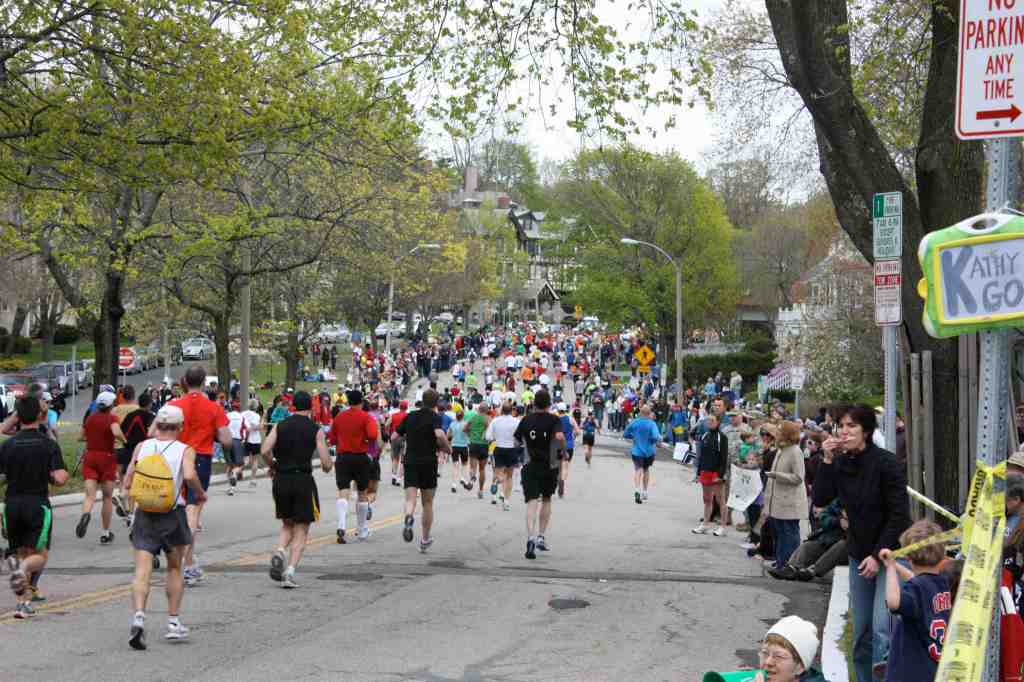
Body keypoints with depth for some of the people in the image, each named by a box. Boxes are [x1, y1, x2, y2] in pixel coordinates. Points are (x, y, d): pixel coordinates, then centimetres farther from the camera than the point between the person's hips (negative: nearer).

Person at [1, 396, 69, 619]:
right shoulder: (49, 445, -7)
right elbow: (59, 479, -14)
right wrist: (64, 475, 9)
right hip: (38, 503, -3)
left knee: (21, 552, 15)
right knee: (40, 555, 5)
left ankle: (24, 602, 3)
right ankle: (23, 568, -29)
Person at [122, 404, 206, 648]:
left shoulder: (141, 447, 4)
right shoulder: (185, 450, -4)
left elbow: (127, 484, 4)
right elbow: (189, 475, -22)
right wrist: (200, 493, -4)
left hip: (144, 513, 1)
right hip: (173, 515, -1)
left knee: (142, 570, -4)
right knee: (175, 568, 18)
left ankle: (139, 616, -26)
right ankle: (174, 622, 21)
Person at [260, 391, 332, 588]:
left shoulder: (280, 426, 6)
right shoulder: (316, 430, -1)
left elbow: (264, 450, -7)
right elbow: (326, 464, -5)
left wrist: (273, 467, 11)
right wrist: (326, 468, 18)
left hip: (281, 480, 3)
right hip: (303, 479, -3)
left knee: (287, 525, 22)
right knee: (301, 530, 6)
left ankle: (279, 552, -5)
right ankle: (290, 572, -7)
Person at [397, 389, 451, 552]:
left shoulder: (410, 416, 8)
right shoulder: (434, 417, -5)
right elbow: (440, 435, -24)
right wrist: (447, 449, -7)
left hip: (410, 461, 2)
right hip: (428, 463, -2)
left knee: (410, 498, -6)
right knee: (427, 503, 12)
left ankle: (409, 517, -41)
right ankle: (425, 540, 20)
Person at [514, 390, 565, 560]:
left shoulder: (526, 420, 2)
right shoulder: (554, 420, -5)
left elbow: (516, 440, 8)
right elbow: (560, 437, -23)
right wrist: (563, 449, -4)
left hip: (530, 466, 0)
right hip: (549, 467, 0)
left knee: (532, 502, -8)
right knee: (546, 500, 20)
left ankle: (531, 538, -28)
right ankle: (541, 537, 20)